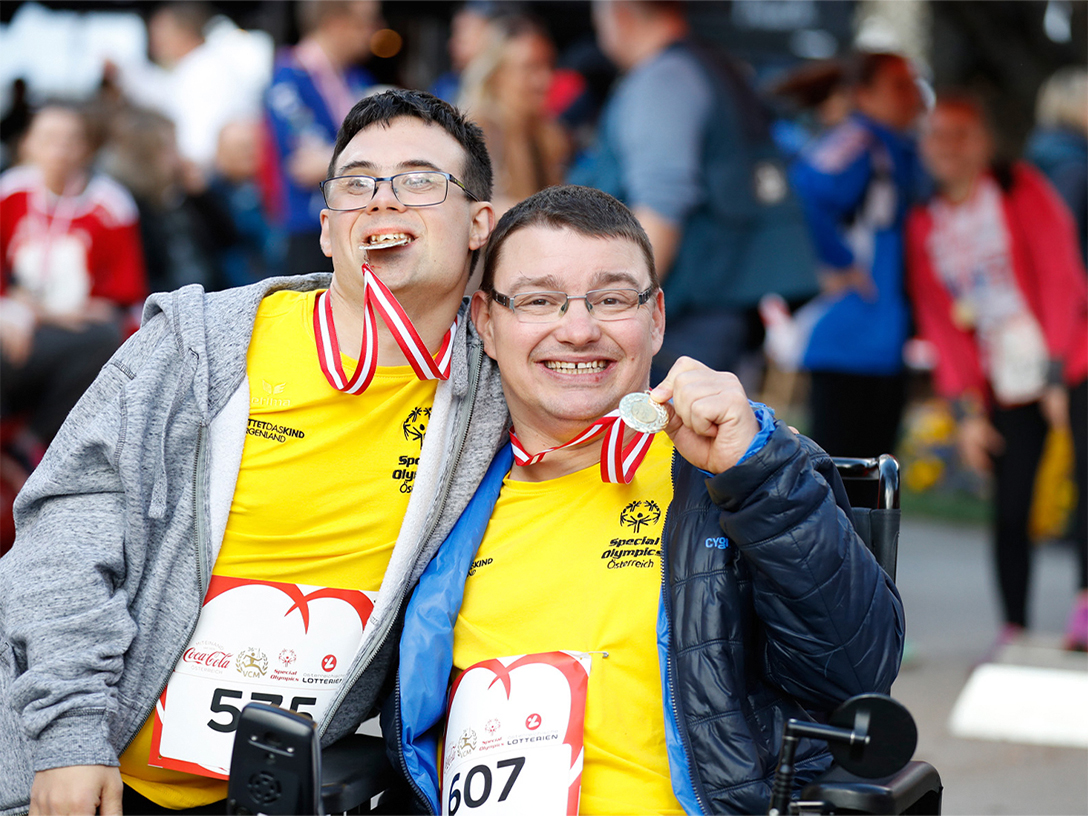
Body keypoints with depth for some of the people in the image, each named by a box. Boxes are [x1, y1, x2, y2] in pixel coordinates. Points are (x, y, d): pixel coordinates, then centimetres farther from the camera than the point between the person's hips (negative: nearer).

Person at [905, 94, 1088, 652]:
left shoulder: (1020, 191, 1)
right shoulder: (924, 226, 10)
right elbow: (939, 319, 8)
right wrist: (968, 410, 0)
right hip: (1004, 386, 3)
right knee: (1009, 507, -3)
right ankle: (1013, 629, 2)